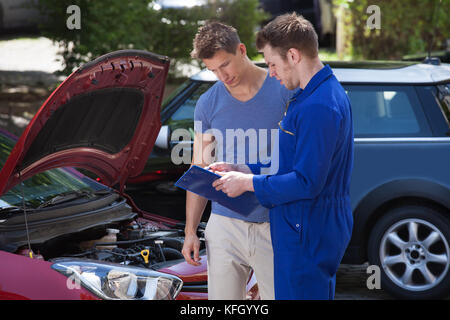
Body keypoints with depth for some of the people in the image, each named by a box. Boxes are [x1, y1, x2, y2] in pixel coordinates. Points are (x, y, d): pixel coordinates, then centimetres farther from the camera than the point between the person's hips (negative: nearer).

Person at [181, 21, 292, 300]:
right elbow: (199, 172, 10)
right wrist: (191, 230, 6)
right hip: (225, 225, 3)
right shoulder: (208, 104, 6)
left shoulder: (285, 91, -3)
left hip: (274, 227, -2)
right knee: (222, 298, 4)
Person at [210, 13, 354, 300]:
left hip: (308, 236, -11)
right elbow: (294, 162, 19)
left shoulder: (318, 107, -23)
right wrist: (239, 170, 12)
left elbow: (306, 182, -26)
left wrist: (247, 182, -14)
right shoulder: (326, 92, 13)